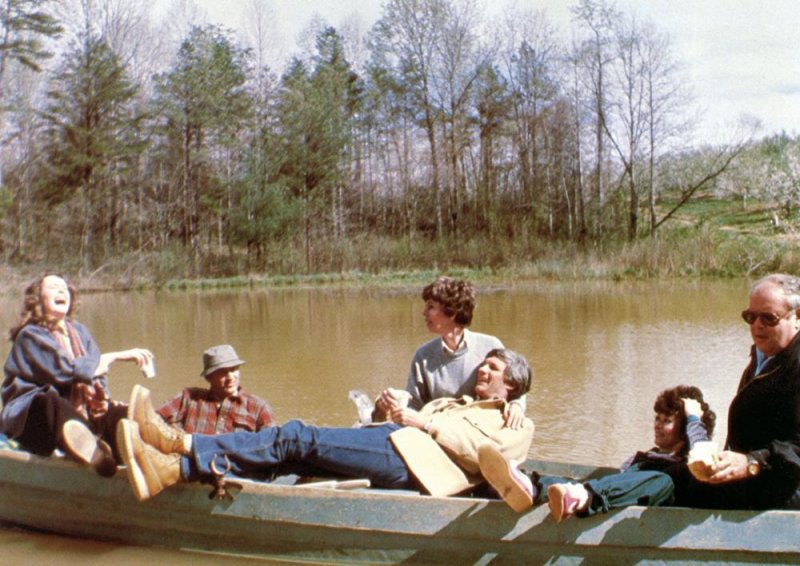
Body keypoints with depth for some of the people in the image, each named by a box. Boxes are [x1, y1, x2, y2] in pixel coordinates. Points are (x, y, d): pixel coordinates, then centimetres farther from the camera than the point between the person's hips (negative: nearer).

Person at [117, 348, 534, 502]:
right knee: (296, 437, -15)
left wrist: (426, 422, -4)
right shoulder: (458, 403, 40)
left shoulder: (518, 424, 16)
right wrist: (393, 408, 10)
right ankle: (176, 467, -28)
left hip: (412, 458, -7)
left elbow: (486, 452, -5)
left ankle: (185, 445, -29)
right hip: (393, 442, 7)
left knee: (300, 439, -22)